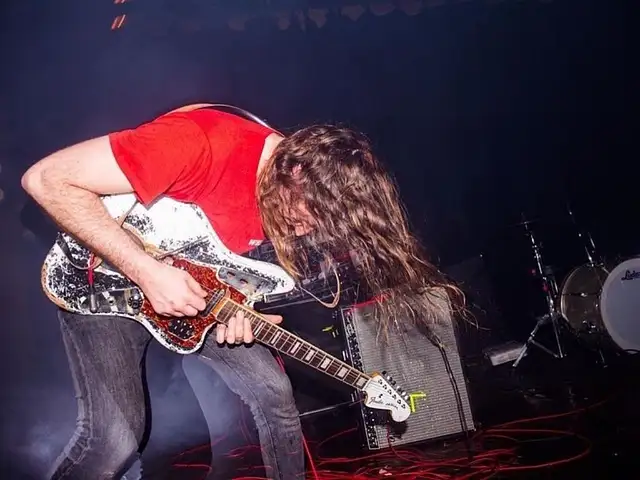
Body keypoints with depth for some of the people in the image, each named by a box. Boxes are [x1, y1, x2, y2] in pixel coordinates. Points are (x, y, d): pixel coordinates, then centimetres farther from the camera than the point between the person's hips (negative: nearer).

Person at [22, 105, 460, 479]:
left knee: (274, 392, 2)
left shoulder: (283, 195, -11)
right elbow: (48, 179, -31)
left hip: (197, 290, 6)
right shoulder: (200, 143, -35)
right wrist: (147, 272, -33)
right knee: (114, 438, -18)